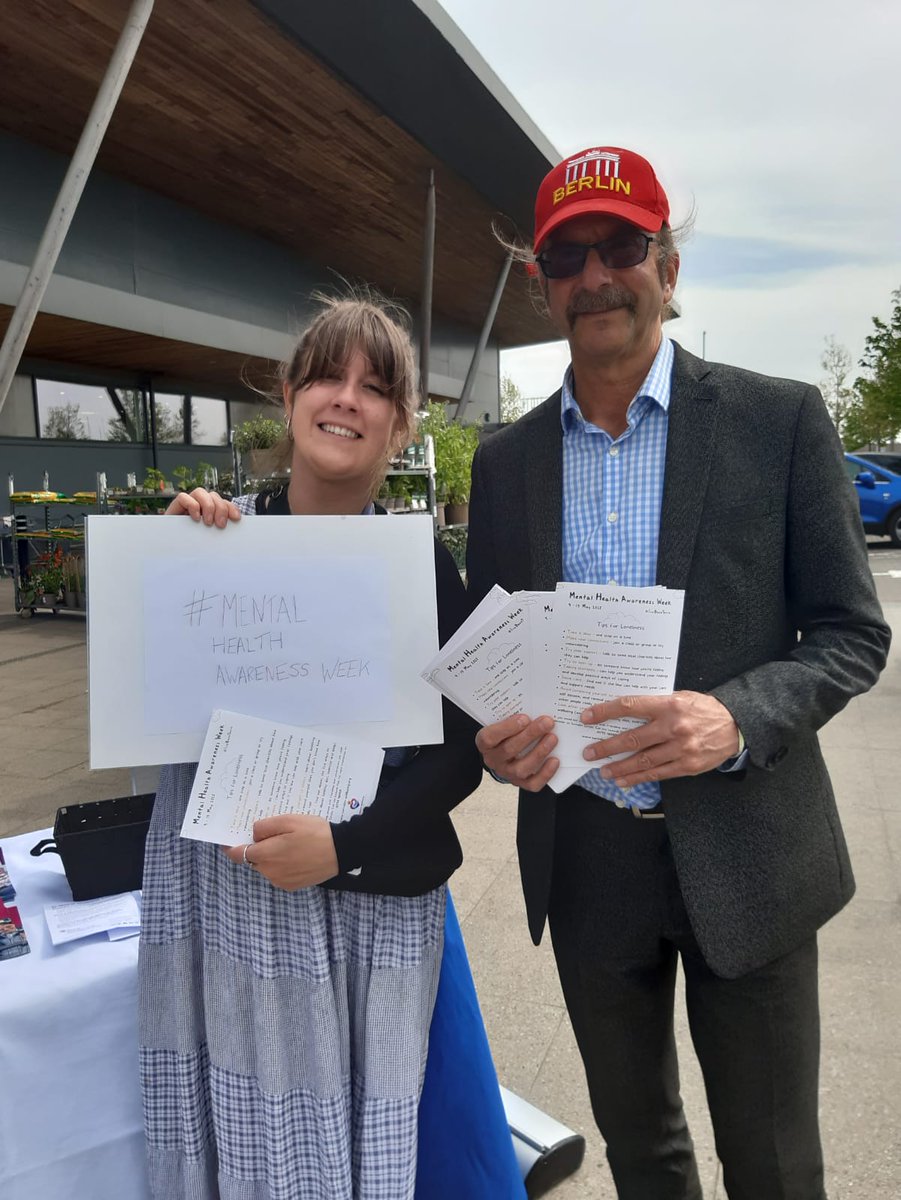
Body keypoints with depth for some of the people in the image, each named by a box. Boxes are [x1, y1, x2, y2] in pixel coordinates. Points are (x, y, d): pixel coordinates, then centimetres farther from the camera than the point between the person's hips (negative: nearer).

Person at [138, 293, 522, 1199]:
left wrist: (343, 844, -17)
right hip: (220, 892, 2)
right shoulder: (214, 535, -2)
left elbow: (459, 752, -5)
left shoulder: (419, 561, -5)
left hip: (368, 903, -1)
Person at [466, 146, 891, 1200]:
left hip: (743, 852, -2)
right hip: (583, 858, 3)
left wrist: (737, 718, -24)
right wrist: (495, 735, -14)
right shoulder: (505, 460, 3)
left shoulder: (779, 420, -6)